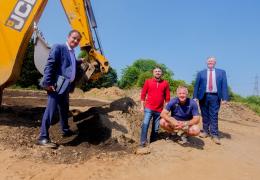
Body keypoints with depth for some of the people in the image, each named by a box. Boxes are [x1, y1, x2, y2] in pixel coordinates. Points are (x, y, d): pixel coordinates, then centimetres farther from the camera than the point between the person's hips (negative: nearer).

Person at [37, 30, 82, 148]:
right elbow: (50, 65, -15)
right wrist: (48, 82, -23)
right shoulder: (58, 47, -7)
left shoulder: (72, 53, 20)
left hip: (66, 86, 9)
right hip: (57, 85, -9)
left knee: (64, 109, 20)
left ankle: (66, 130, 35)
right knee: (51, 109, -10)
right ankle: (43, 138, -5)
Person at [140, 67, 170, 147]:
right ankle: (143, 143, -4)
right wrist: (142, 106, 1)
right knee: (145, 124, -12)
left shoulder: (165, 83, 5)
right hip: (149, 108, -1)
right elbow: (143, 94, 4)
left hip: (159, 110, 2)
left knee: (156, 128, 6)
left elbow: (167, 97, 8)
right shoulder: (148, 81, 2)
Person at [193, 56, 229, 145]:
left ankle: (214, 135, 2)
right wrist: (195, 97, -3)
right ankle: (205, 131, 21)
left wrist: (224, 98, -7)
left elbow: (224, 85, 2)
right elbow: (196, 85, 6)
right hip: (203, 96, 1)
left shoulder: (221, 72, 9)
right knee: (205, 115, 9)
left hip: (215, 97, -1)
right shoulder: (201, 73, 10)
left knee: (214, 116, -2)